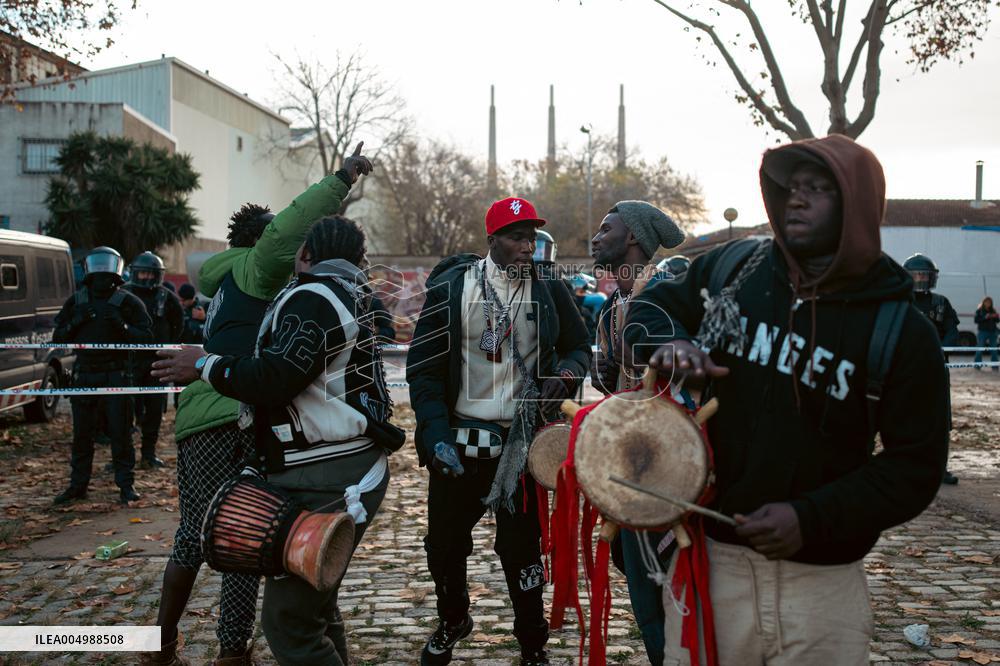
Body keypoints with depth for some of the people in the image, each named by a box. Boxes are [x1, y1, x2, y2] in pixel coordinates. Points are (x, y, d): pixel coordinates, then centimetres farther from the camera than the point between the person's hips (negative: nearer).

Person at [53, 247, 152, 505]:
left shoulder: (127, 302, 1)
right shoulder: (76, 302, 11)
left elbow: (145, 337, -4)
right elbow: (58, 337, 12)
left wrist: (123, 326, -20)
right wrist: (75, 322, -6)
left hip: (115, 375, -3)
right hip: (84, 375, 3)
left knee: (121, 433, -3)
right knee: (82, 434, 7)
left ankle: (126, 485, 5)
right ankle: (78, 485, 16)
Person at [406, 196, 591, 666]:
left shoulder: (548, 290, 2)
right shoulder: (451, 287, -4)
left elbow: (579, 345, 15)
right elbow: (424, 368, -4)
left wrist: (569, 370, -9)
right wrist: (436, 434, -14)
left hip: (521, 442, 0)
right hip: (460, 442, 0)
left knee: (521, 548, 5)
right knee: (445, 546, 13)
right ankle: (451, 623, 40)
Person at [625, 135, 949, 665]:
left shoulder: (902, 332, -6)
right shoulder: (731, 268, 1)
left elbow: (915, 467, -5)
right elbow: (652, 306, 15)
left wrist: (812, 518, -18)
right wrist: (668, 342, -10)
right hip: (709, 556, 2)